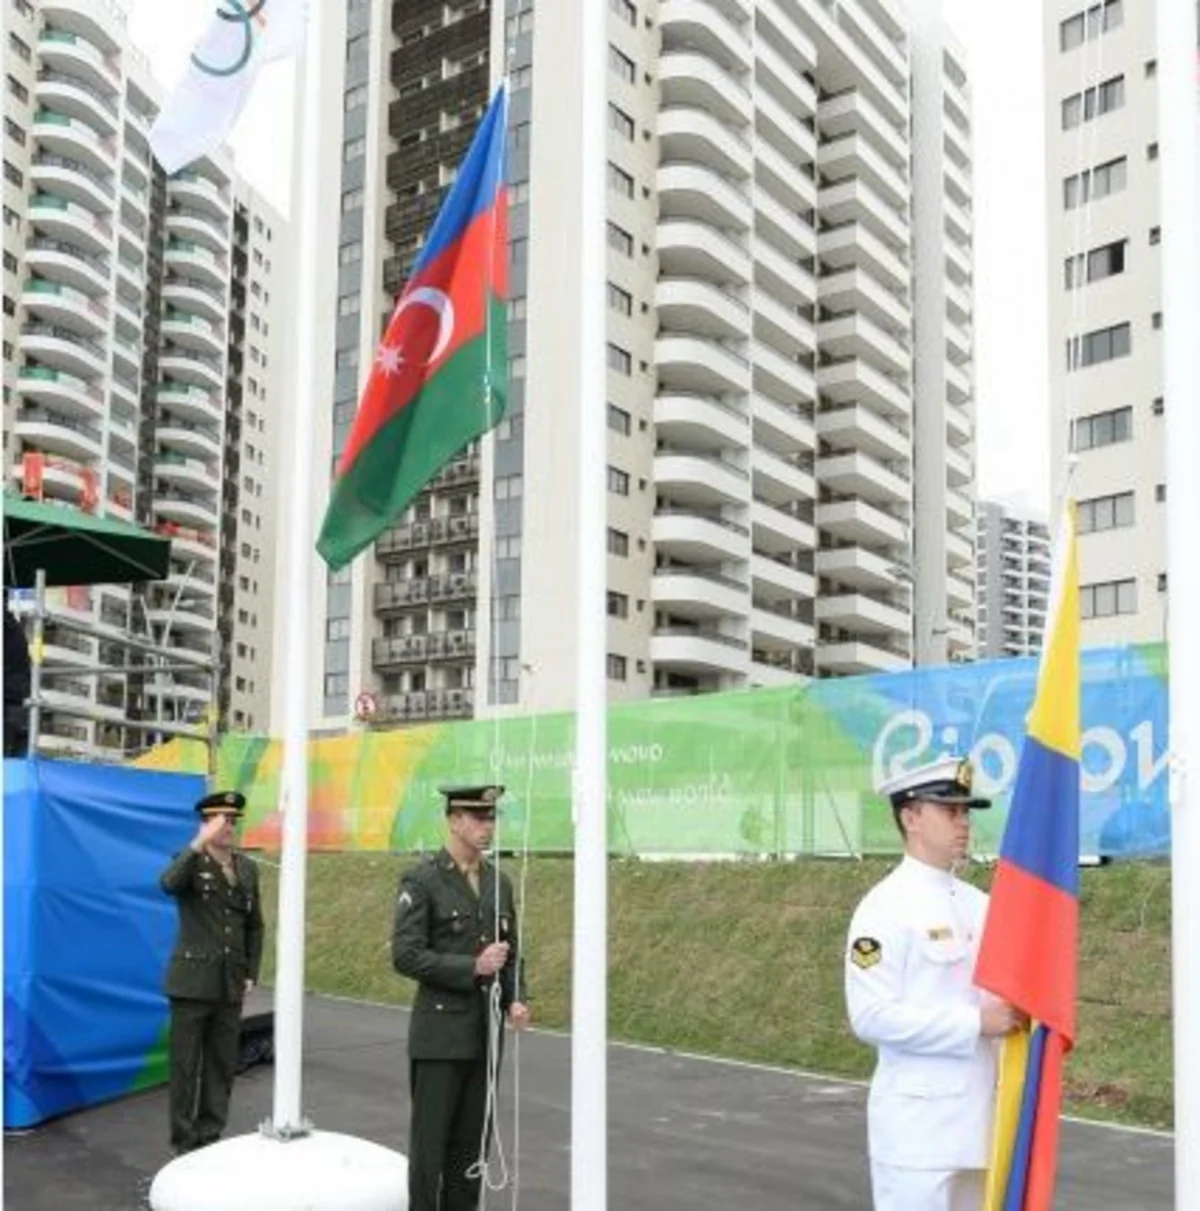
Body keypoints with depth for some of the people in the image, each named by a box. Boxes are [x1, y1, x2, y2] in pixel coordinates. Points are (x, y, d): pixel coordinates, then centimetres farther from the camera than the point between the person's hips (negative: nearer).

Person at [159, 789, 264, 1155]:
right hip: (192, 982, -4)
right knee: (185, 1065, 2)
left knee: (222, 1065, 9)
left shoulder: (247, 868, 10)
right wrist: (200, 843, -35)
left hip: (231, 986, 4)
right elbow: (168, 884, -29)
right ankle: (184, 1142, 12)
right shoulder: (190, 862, -4)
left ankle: (210, 1136, 21)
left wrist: (251, 974, 8)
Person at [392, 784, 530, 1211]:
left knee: (472, 1142, 11)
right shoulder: (421, 881, -9)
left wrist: (516, 1000, -2)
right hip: (440, 1033, -5)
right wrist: (472, 967, -21)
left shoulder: (499, 882, 9)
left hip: (486, 1031, 6)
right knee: (430, 1141, 2)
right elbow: (406, 955, -15)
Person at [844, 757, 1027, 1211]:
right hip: (919, 1124, -7)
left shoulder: (979, 904, 12)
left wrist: (1017, 1012, -5)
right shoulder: (885, 909, -12)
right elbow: (872, 1017, -19)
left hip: (978, 1117, 8)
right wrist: (976, 1023, -21)